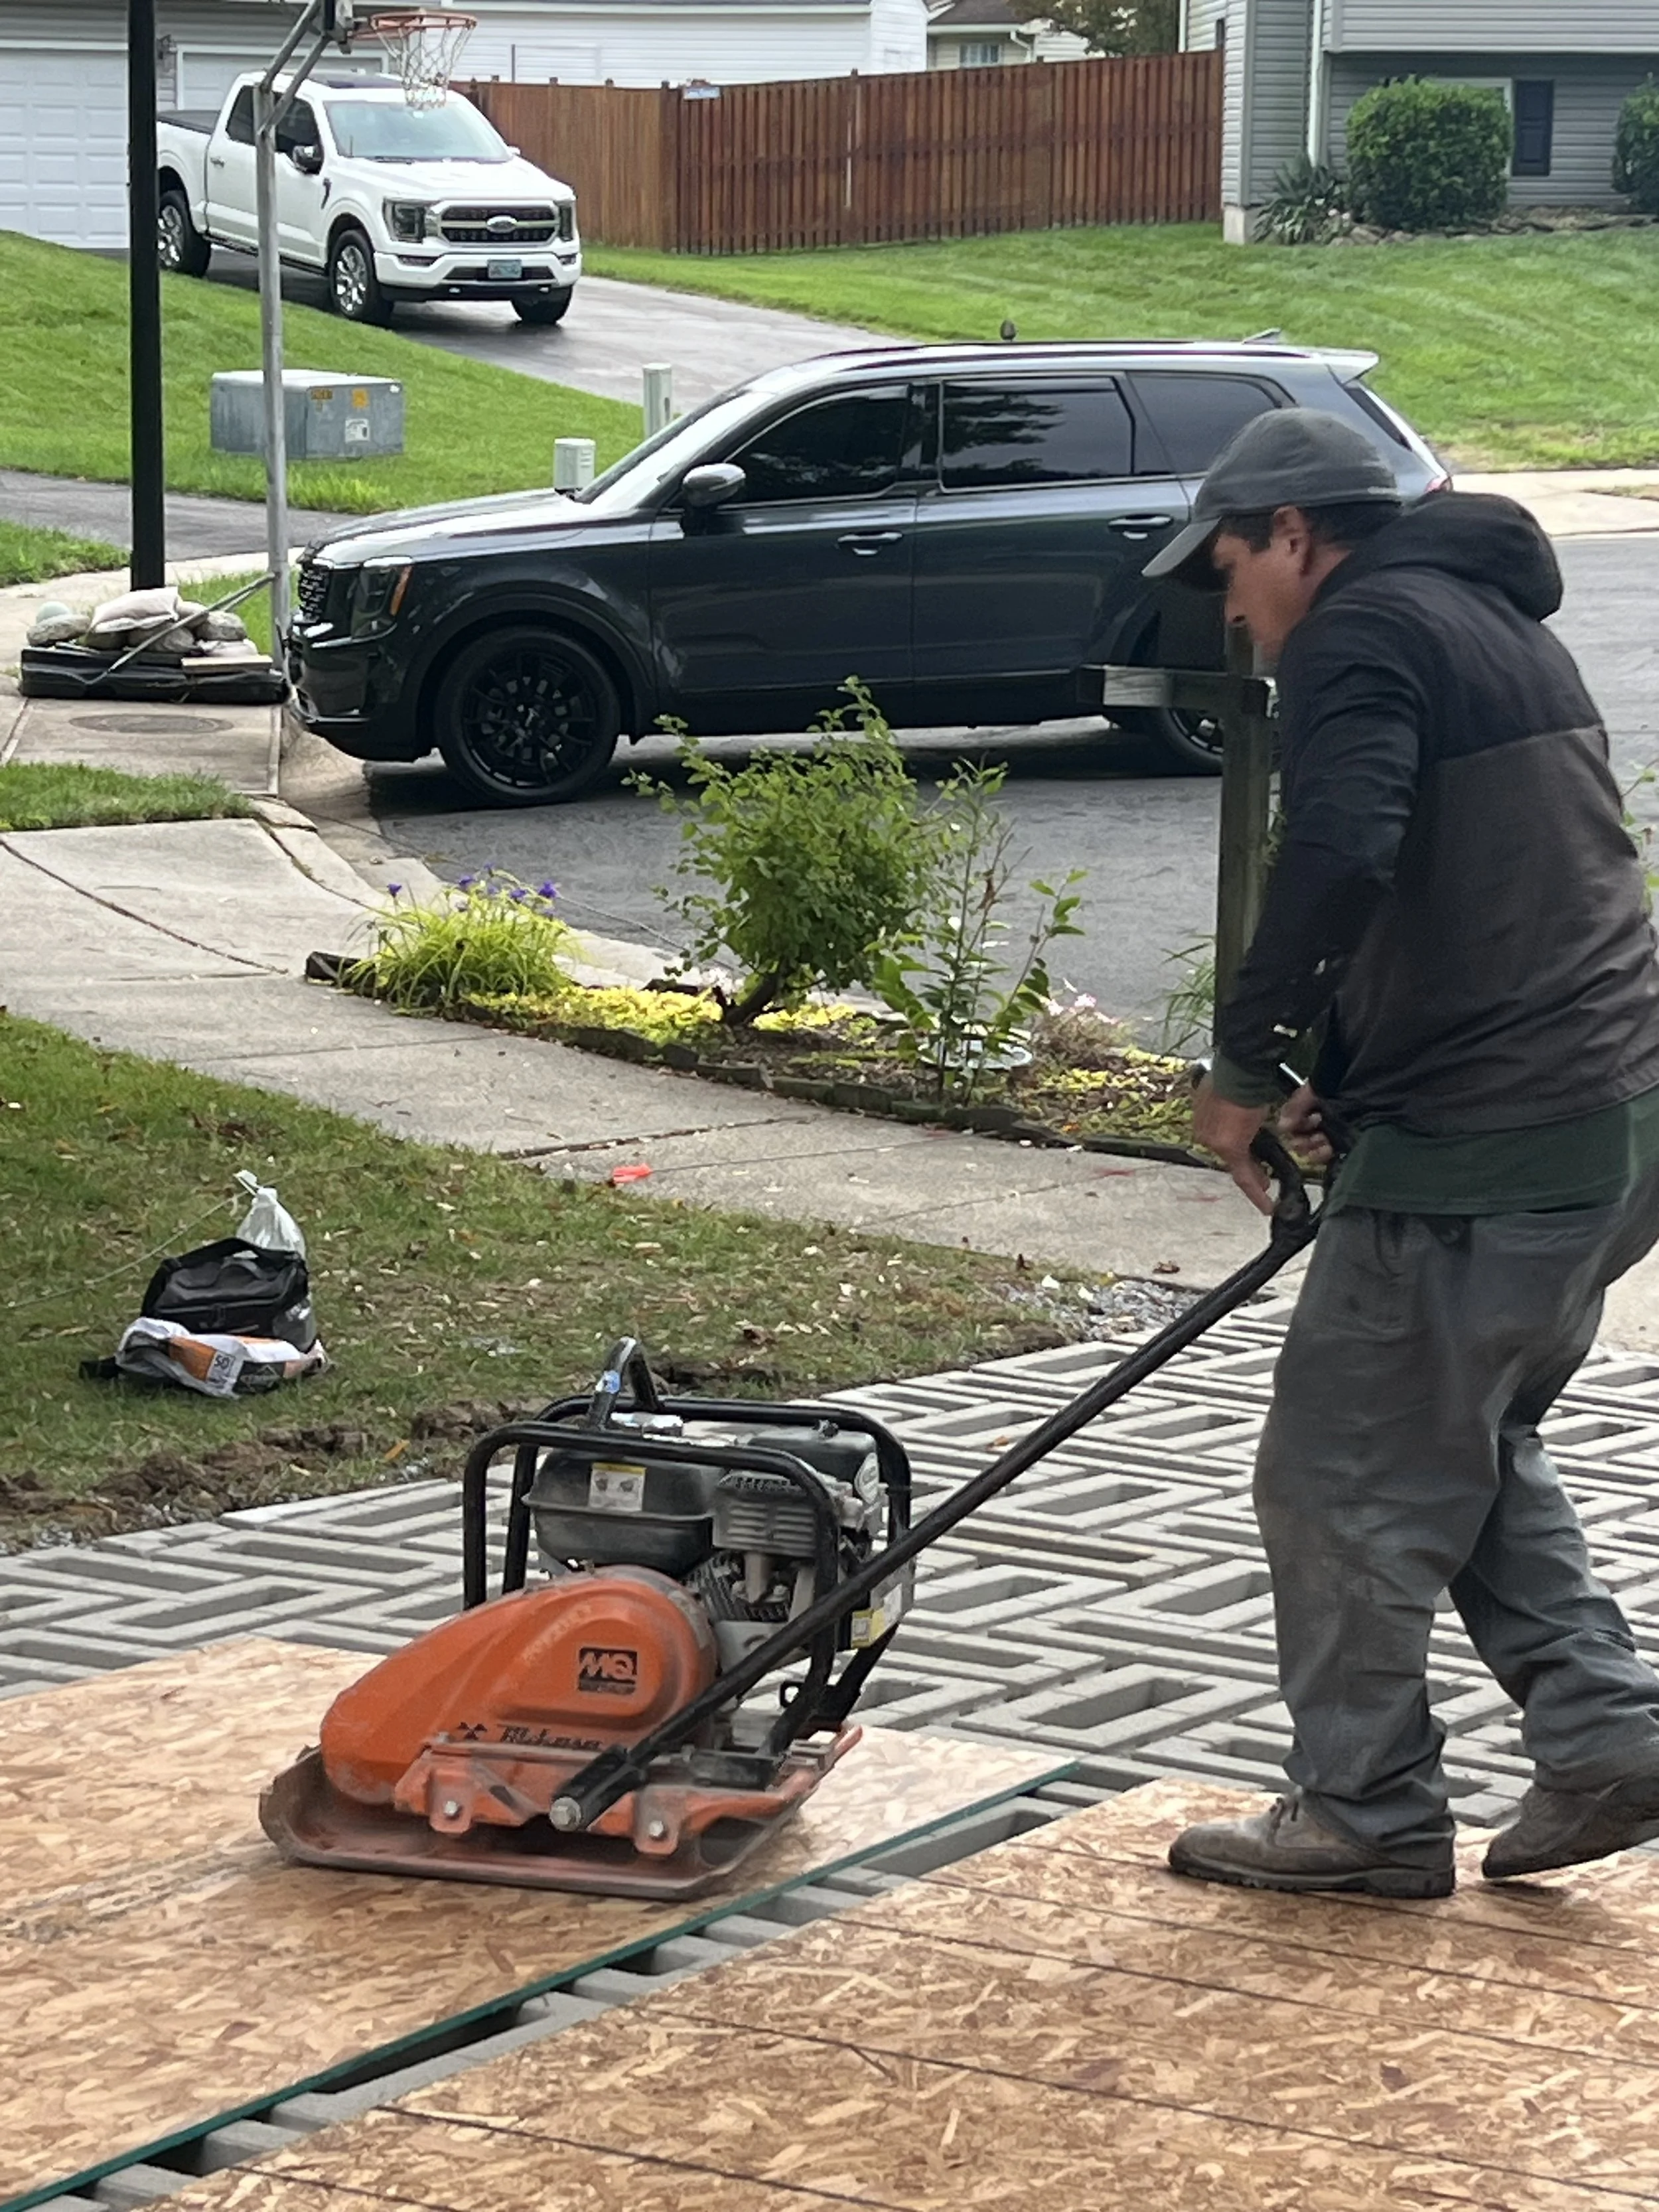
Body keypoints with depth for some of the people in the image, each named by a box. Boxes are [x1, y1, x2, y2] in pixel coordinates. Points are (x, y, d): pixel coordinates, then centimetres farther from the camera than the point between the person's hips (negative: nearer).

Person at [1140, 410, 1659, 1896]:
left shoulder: (1359, 632, -9)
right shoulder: (1496, 623, 22)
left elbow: (1338, 857, -26)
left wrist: (1248, 1066, -14)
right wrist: (1335, 1068, 17)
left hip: (1479, 1153, -10)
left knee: (1345, 1479, 2)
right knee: (1476, 1450, 23)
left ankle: (1367, 1812, 11)